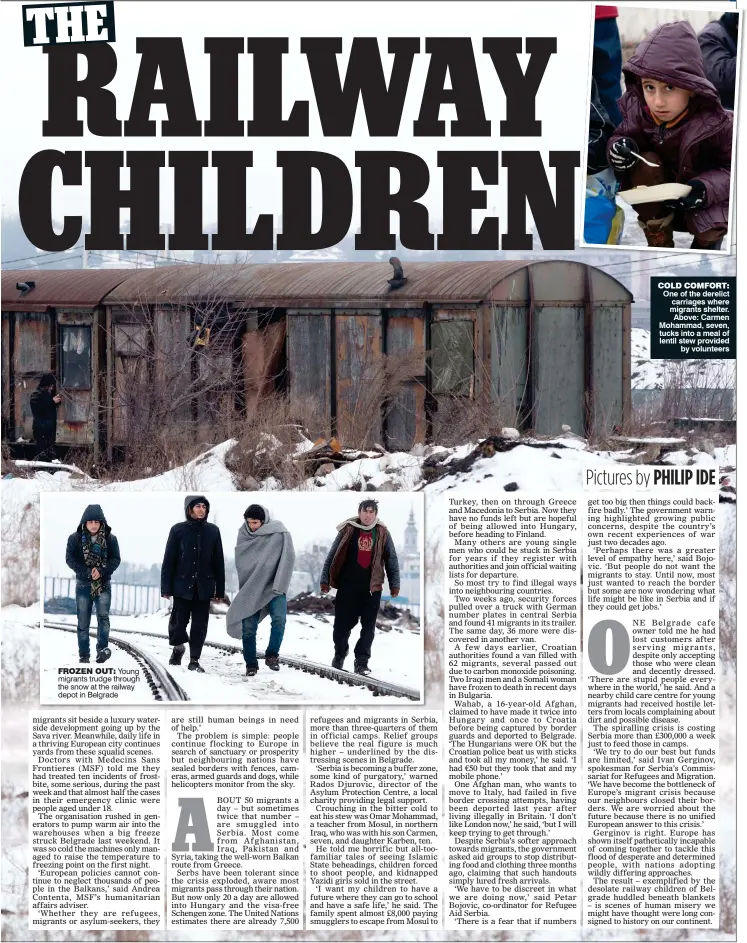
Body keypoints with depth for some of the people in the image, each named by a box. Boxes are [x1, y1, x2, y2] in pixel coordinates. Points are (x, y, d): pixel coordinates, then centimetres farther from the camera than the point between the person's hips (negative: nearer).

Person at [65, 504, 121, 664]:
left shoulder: (110, 538, 0)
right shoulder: (75, 538, -2)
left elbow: (115, 559, -2)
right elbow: (70, 558, -7)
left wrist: (101, 571, -19)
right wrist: (87, 572, -19)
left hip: (104, 584, 0)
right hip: (83, 584, 0)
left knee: (103, 615, -18)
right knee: (83, 622, 3)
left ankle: (102, 649, -22)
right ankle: (84, 656, 8)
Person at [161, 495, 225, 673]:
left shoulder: (213, 531, 4)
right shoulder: (178, 530, -2)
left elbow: (218, 562, 7)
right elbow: (169, 560, -1)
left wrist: (220, 589, 5)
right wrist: (166, 587, -6)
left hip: (203, 587, 2)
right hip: (182, 585, -2)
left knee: (200, 625, 3)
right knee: (179, 622, -1)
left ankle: (194, 660, 12)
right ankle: (178, 648, 27)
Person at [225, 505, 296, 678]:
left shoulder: (279, 533, -7)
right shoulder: (243, 534, 3)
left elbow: (288, 558, -8)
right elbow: (240, 562, 12)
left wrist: (279, 584, -15)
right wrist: (244, 588, 5)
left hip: (273, 586, -3)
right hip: (250, 588, 3)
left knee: (279, 618, -22)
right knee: (248, 627, 0)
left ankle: (272, 655, -8)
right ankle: (251, 664, 11)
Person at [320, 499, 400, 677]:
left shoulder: (382, 534, 3)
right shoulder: (348, 530, 0)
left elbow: (391, 560, 8)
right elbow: (332, 556, 3)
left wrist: (394, 584, 4)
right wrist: (325, 580, 1)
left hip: (373, 587, 1)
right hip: (347, 585, -1)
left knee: (368, 626, 0)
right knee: (343, 622, 5)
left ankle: (361, 662, 7)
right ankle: (339, 654, 29)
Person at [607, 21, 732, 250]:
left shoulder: (714, 122, -28)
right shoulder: (638, 110, -21)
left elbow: (735, 168, -19)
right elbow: (623, 135, -6)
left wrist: (707, 188, -37)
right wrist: (619, 147, -31)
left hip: (696, 198, -2)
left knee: (708, 231, -30)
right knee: (645, 163, -28)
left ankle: (706, 242, 13)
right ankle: (659, 245, -11)